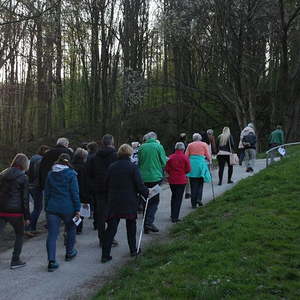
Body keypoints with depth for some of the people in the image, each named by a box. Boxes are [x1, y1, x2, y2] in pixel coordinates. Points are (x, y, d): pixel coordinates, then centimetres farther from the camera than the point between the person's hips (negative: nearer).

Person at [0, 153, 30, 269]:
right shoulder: (23, 177, -8)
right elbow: (25, 198, -8)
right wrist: (27, 216, -3)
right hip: (15, 211, -4)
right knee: (19, 235, 16)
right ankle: (15, 261, 18)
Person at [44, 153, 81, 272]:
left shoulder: (50, 174, 9)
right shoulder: (71, 174, -5)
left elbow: (46, 193, 13)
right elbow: (75, 193, -9)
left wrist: (46, 208, 20)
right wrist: (77, 209, -5)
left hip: (52, 208, 3)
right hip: (68, 208, -2)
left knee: (52, 234, 0)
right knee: (71, 229, 21)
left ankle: (51, 261, -9)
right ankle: (69, 253, 34)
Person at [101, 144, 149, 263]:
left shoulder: (112, 167, 3)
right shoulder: (133, 167, -9)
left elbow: (106, 185, 8)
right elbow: (140, 185, -11)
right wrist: (147, 193, 6)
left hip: (113, 202, 3)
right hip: (129, 203, -2)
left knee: (111, 228, 4)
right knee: (131, 226, 15)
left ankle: (105, 254, 3)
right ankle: (133, 250, 25)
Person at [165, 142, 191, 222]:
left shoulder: (170, 157, -3)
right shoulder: (185, 158, -9)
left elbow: (167, 169, -1)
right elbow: (188, 169, -5)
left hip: (172, 180, 3)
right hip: (181, 180, -3)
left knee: (173, 197, 20)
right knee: (179, 198, 3)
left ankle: (173, 215, 26)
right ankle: (175, 217, 2)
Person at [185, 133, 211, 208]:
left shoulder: (190, 145, 12)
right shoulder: (204, 144, 9)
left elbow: (186, 156, 8)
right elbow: (208, 156, 6)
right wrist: (208, 160, 26)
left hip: (192, 164, 1)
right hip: (201, 163, -1)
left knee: (193, 184, 6)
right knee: (200, 182, 14)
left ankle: (193, 203, 6)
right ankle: (199, 198, -4)